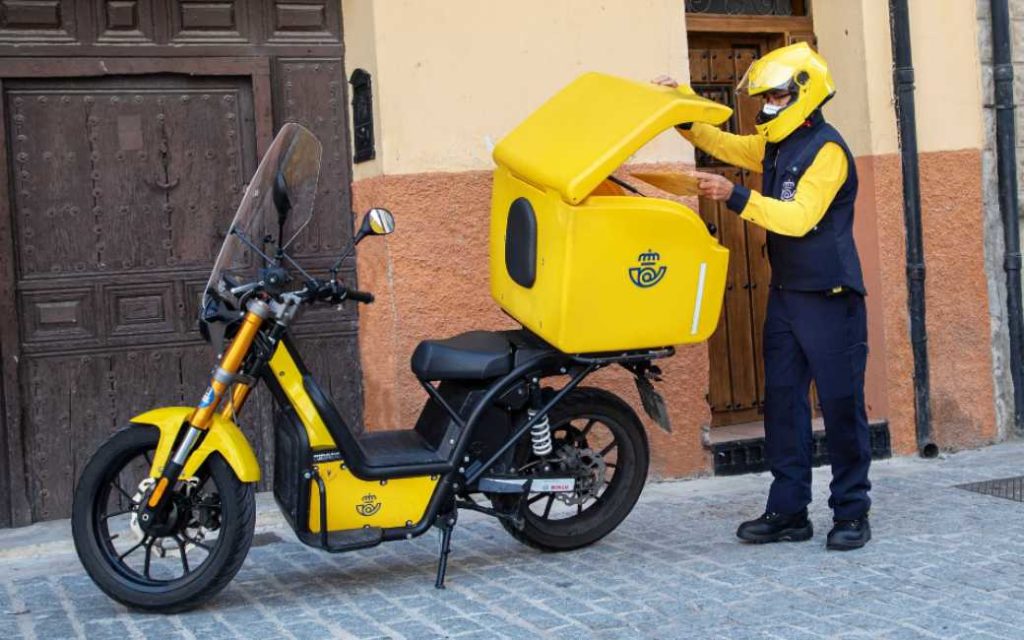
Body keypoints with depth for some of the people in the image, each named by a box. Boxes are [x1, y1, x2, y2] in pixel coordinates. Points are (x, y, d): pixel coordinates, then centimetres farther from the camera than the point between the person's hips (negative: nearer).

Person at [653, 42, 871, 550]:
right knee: (782, 402, 7)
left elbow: (799, 217, -23)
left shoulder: (827, 149, -13)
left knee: (841, 406, -2)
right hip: (785, 295, 9)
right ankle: (788, 511, 12)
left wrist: (736, 196, -29)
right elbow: (721, 143, 23)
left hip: (830, 298, -8)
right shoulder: (775, 146, 13)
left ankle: (851, 513, 7)